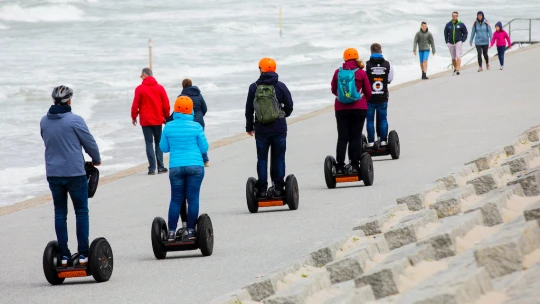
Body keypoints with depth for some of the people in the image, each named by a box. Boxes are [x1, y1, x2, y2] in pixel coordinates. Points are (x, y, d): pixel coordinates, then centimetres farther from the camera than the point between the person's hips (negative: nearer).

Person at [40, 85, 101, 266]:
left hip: (53, 173, 4)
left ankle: (64, 254, 9)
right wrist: (96, 160, 14)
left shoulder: (44, 121, 2)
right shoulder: (75, 120, -12)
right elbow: (89, 142, -6)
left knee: (60, 213, 11)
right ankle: (83, 253, 2)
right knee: (81, 212, 5)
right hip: (75, 172, -4)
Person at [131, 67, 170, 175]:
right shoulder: (159, 88, 1)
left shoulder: (140, 89, -7)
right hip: (158, 120, 2)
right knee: (159, 143, 12)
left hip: (145, 121, -2)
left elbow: (135, 105, -5)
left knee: (149, 144, 1)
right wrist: (166, 117, 15)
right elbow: (166, 104, 3)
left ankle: (152, 168, -4)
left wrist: (134, 117, 9)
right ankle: (160, 167, 8)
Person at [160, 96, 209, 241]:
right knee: (193, 199, 3)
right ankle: (190, 230, 3)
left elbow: (164, 147, 9)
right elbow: (204, 148, 2)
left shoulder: (169, 127, 0)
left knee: (176, 200, 8)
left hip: (175, 167, 2)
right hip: (195, 166, -2)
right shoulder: (196, 127, -4)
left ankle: (172, 231, 7)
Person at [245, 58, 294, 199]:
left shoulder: (254, 87, -1)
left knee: (262, 159, 6)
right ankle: (278, 187, 4)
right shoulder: (280, 86, -4)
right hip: (279, 128, 0)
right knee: (278, 158, 7)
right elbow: (289, 106, 1)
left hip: (261, 129, 1)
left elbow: (249, 109, 4)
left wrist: (249, 127, 16)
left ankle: (262, 189, 4)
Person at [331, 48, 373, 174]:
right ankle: (354, 165, -3)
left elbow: (334, 90, 9)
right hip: (359, 108, -1)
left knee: (342, 137, 5)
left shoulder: (338, 72, 0)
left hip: (341, 108, 1)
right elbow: (368, 92, 2)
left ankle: (340, 166, 0)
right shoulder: (361, 73, -4)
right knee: (356, 137, 2)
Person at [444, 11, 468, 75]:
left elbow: (465, 33, 6)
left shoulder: (461, 24, -2)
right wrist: (446, 41, 5)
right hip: (450, 43, 3)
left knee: (458, 56, -13)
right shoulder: (448, 25, 3)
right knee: (453, 58, 9)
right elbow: (446, 33, 15)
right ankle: (455, 69, 24)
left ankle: (457, 70, -17)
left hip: (458, 43, -3)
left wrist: (462, 40, -5)